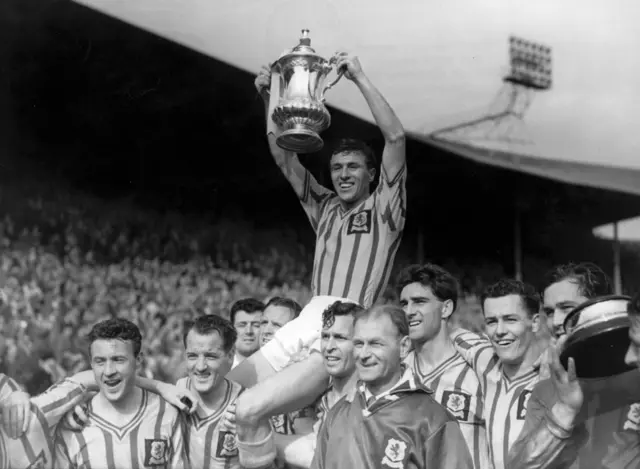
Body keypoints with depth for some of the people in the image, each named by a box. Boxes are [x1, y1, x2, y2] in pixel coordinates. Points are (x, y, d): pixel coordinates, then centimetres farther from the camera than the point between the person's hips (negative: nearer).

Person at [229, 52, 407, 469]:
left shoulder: (383, 208, 8)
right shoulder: (325, 208, 23)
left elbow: (396, 137, -5)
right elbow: (283, 156, 21)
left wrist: (360, 77, -5)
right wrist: (272, 98, 11)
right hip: (303, 324, 7)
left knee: (250, 411, -24)